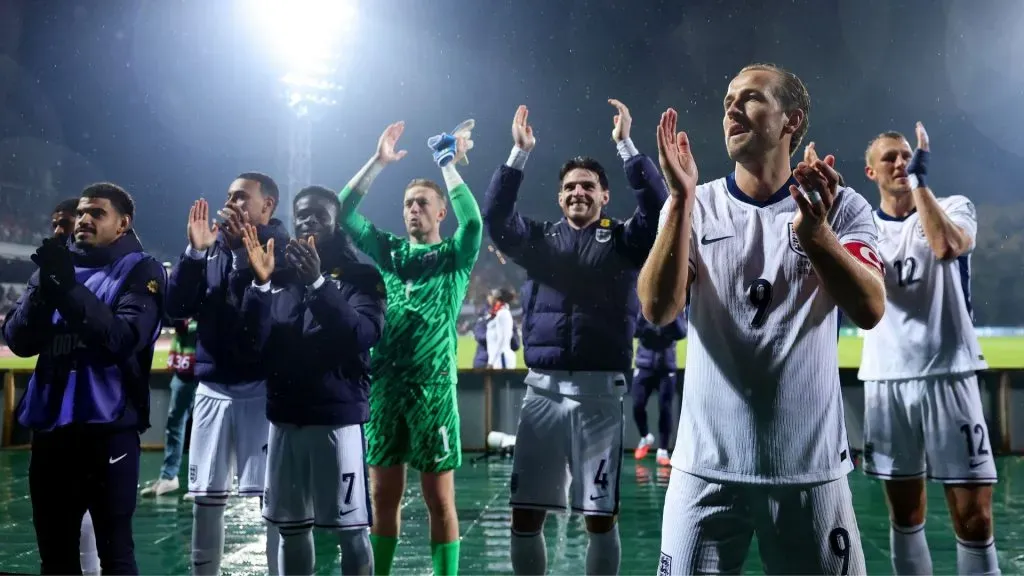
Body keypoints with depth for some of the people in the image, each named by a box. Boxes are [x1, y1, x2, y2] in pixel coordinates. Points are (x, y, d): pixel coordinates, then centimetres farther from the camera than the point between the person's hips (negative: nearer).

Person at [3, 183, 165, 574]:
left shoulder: (140, 271, 0)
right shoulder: (56, 266, 15)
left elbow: (125, 337, -15)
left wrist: (68, 287, -20)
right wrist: (44, 287, -12)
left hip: (108, 427, -5)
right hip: (51, 425, 5)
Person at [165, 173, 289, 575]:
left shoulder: (281, 249, -2)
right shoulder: (212, 248, 12)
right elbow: (177, 307, 2)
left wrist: (243, 249, -21)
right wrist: (195, 250, -8)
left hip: (262, 387, -5)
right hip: (212, 387, 5)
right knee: (206, 497, 11)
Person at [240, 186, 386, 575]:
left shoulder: (360, 277, 0)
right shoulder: (281, 277, 10)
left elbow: (365, 334, -17)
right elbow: (253, 342, 1)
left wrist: (318, 284, -25)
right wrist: (259, 284, -12)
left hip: (339, 416, -4)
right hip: (284, 418, 4)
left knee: (351, 528, -1)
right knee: (290, 528, 12)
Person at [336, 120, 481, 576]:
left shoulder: (455, 257, 5)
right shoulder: (388, 251, 14)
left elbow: (473, 221, -15)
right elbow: (342, 213, 5)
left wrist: (449, 166, -13)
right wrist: (377, 162, -2)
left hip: (433, 385, -3)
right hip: (383, 384, 3)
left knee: (439, 499, 2)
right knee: (383, 495, 9)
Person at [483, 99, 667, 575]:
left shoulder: (624, 241, 6)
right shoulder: (539, 239, 12)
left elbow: (657, 208, -11)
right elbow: (495, 218, -2)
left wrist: (625, 145, -13)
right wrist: (520, 153, -8)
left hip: (599, 391, -2)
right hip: (542, 389, 2)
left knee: (600, 516, 4)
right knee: (525, 514, 5)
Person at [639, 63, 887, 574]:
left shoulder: (843, 207, -1)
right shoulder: (694, 206, 1)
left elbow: (870, 310, -15)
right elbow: (658, 310, -12)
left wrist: (815, 232, -31)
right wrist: (683, 199, -22)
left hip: (811, 465, 0)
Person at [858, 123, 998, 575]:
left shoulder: (954, 206, 4)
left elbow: (948, 246, -20)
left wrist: (920, 181, -15)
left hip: (948, 373, -2)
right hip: (886, 379, 2)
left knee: (974, 518, -3)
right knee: (905, 514, 9)